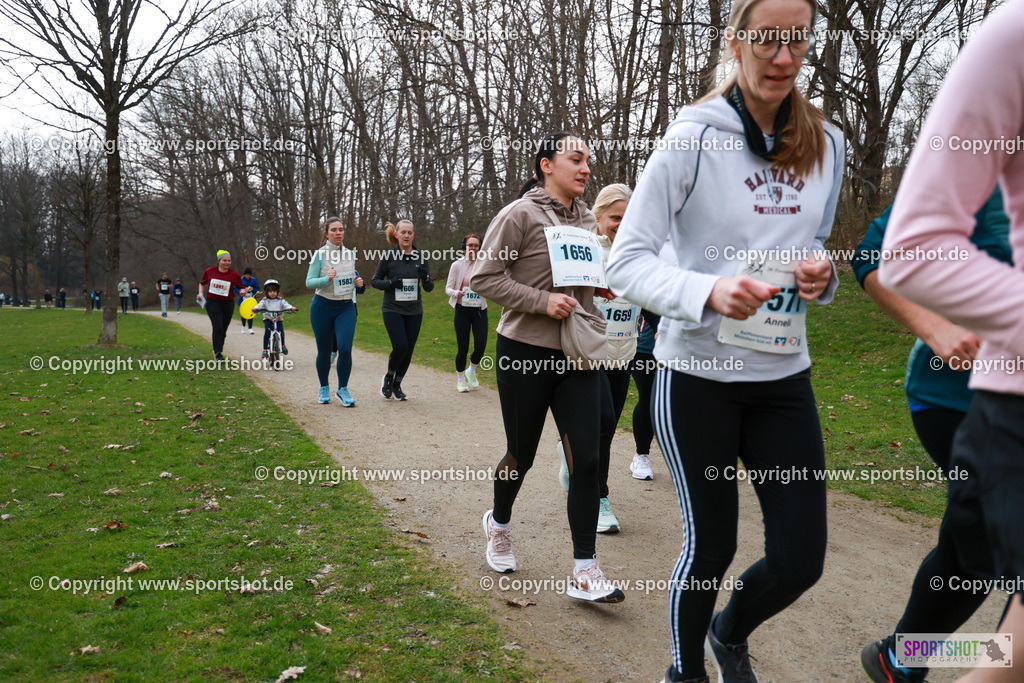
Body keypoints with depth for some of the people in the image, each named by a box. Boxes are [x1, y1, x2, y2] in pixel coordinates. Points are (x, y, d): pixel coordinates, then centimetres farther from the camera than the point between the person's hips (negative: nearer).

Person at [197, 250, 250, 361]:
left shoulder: (234, 274, -4)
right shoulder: (210, 271, -2)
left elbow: (241, 288, 3)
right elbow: (202, 283, 16)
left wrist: (245, 290, -19)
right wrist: (200, 293, 1)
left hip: (228, 304, 2)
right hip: (212, 303, -1)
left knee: (223, 330, 10)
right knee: (217, 328, -14)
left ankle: (217, 350, 30)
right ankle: (218, 353, -10)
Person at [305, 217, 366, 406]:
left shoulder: (350, 254, 6)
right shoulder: (320, 254, -7)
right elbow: (309, 282, -10)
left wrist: (358, 282, 1)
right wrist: (327, 279, -27)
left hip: (346, 307, 2)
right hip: (323, 307, -2)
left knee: (345, 348, -13)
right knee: (324, 351, 6)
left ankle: (343, 390, 2)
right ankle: (324, 388, 27)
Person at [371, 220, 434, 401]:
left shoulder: (421, 257, 3)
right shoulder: (389, 255, -4)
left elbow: (429, 288, 4)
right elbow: (374, 281, 2)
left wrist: (425, 278, -18)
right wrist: (391, 283, -17)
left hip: (414, 311, 3)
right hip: (393, 310, -3)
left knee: (409, 350, 4)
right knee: (400, 347, -15)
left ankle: (397, 384, 24)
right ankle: (388, 377, 13)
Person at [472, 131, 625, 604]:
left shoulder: (588, 221, 12)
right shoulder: (520, 215, -7)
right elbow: (484, 278, -11)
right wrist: (542, 301, -20)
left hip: (577, 356, 5)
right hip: (525, 352, -5)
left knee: (586, 459, -4)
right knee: (521, 455, 10)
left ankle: (585, 572, 3)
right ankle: (499, 523, 41)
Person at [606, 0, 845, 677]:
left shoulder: (826, 144, 6)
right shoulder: (692, 139, -10)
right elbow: (626, 262, -14)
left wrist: (822, 274, -5)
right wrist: (708, 292, -32)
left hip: (784, 374, 5)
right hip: (698, 373, -5)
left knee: (802, 556, 5)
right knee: (710, 545, 7)